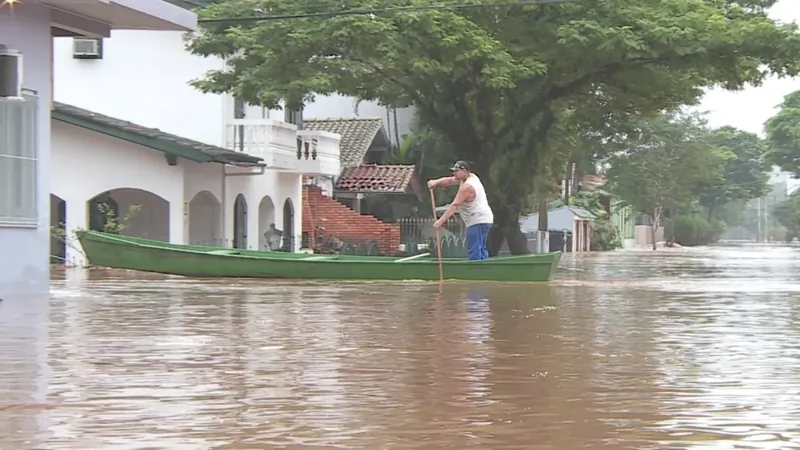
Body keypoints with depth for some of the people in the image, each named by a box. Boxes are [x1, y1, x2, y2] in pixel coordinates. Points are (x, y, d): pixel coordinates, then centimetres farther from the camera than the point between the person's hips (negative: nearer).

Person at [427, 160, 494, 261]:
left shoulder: (467, 187, -18)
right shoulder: (471, 177, 11)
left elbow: (454, 205, -22)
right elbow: (449, 181, 14)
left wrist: (441, 220, -24)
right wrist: (436, 182, -3)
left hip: (477, 222, -11)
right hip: (485, 219, 11)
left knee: (474, 252, -14)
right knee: (481, 250, 12)